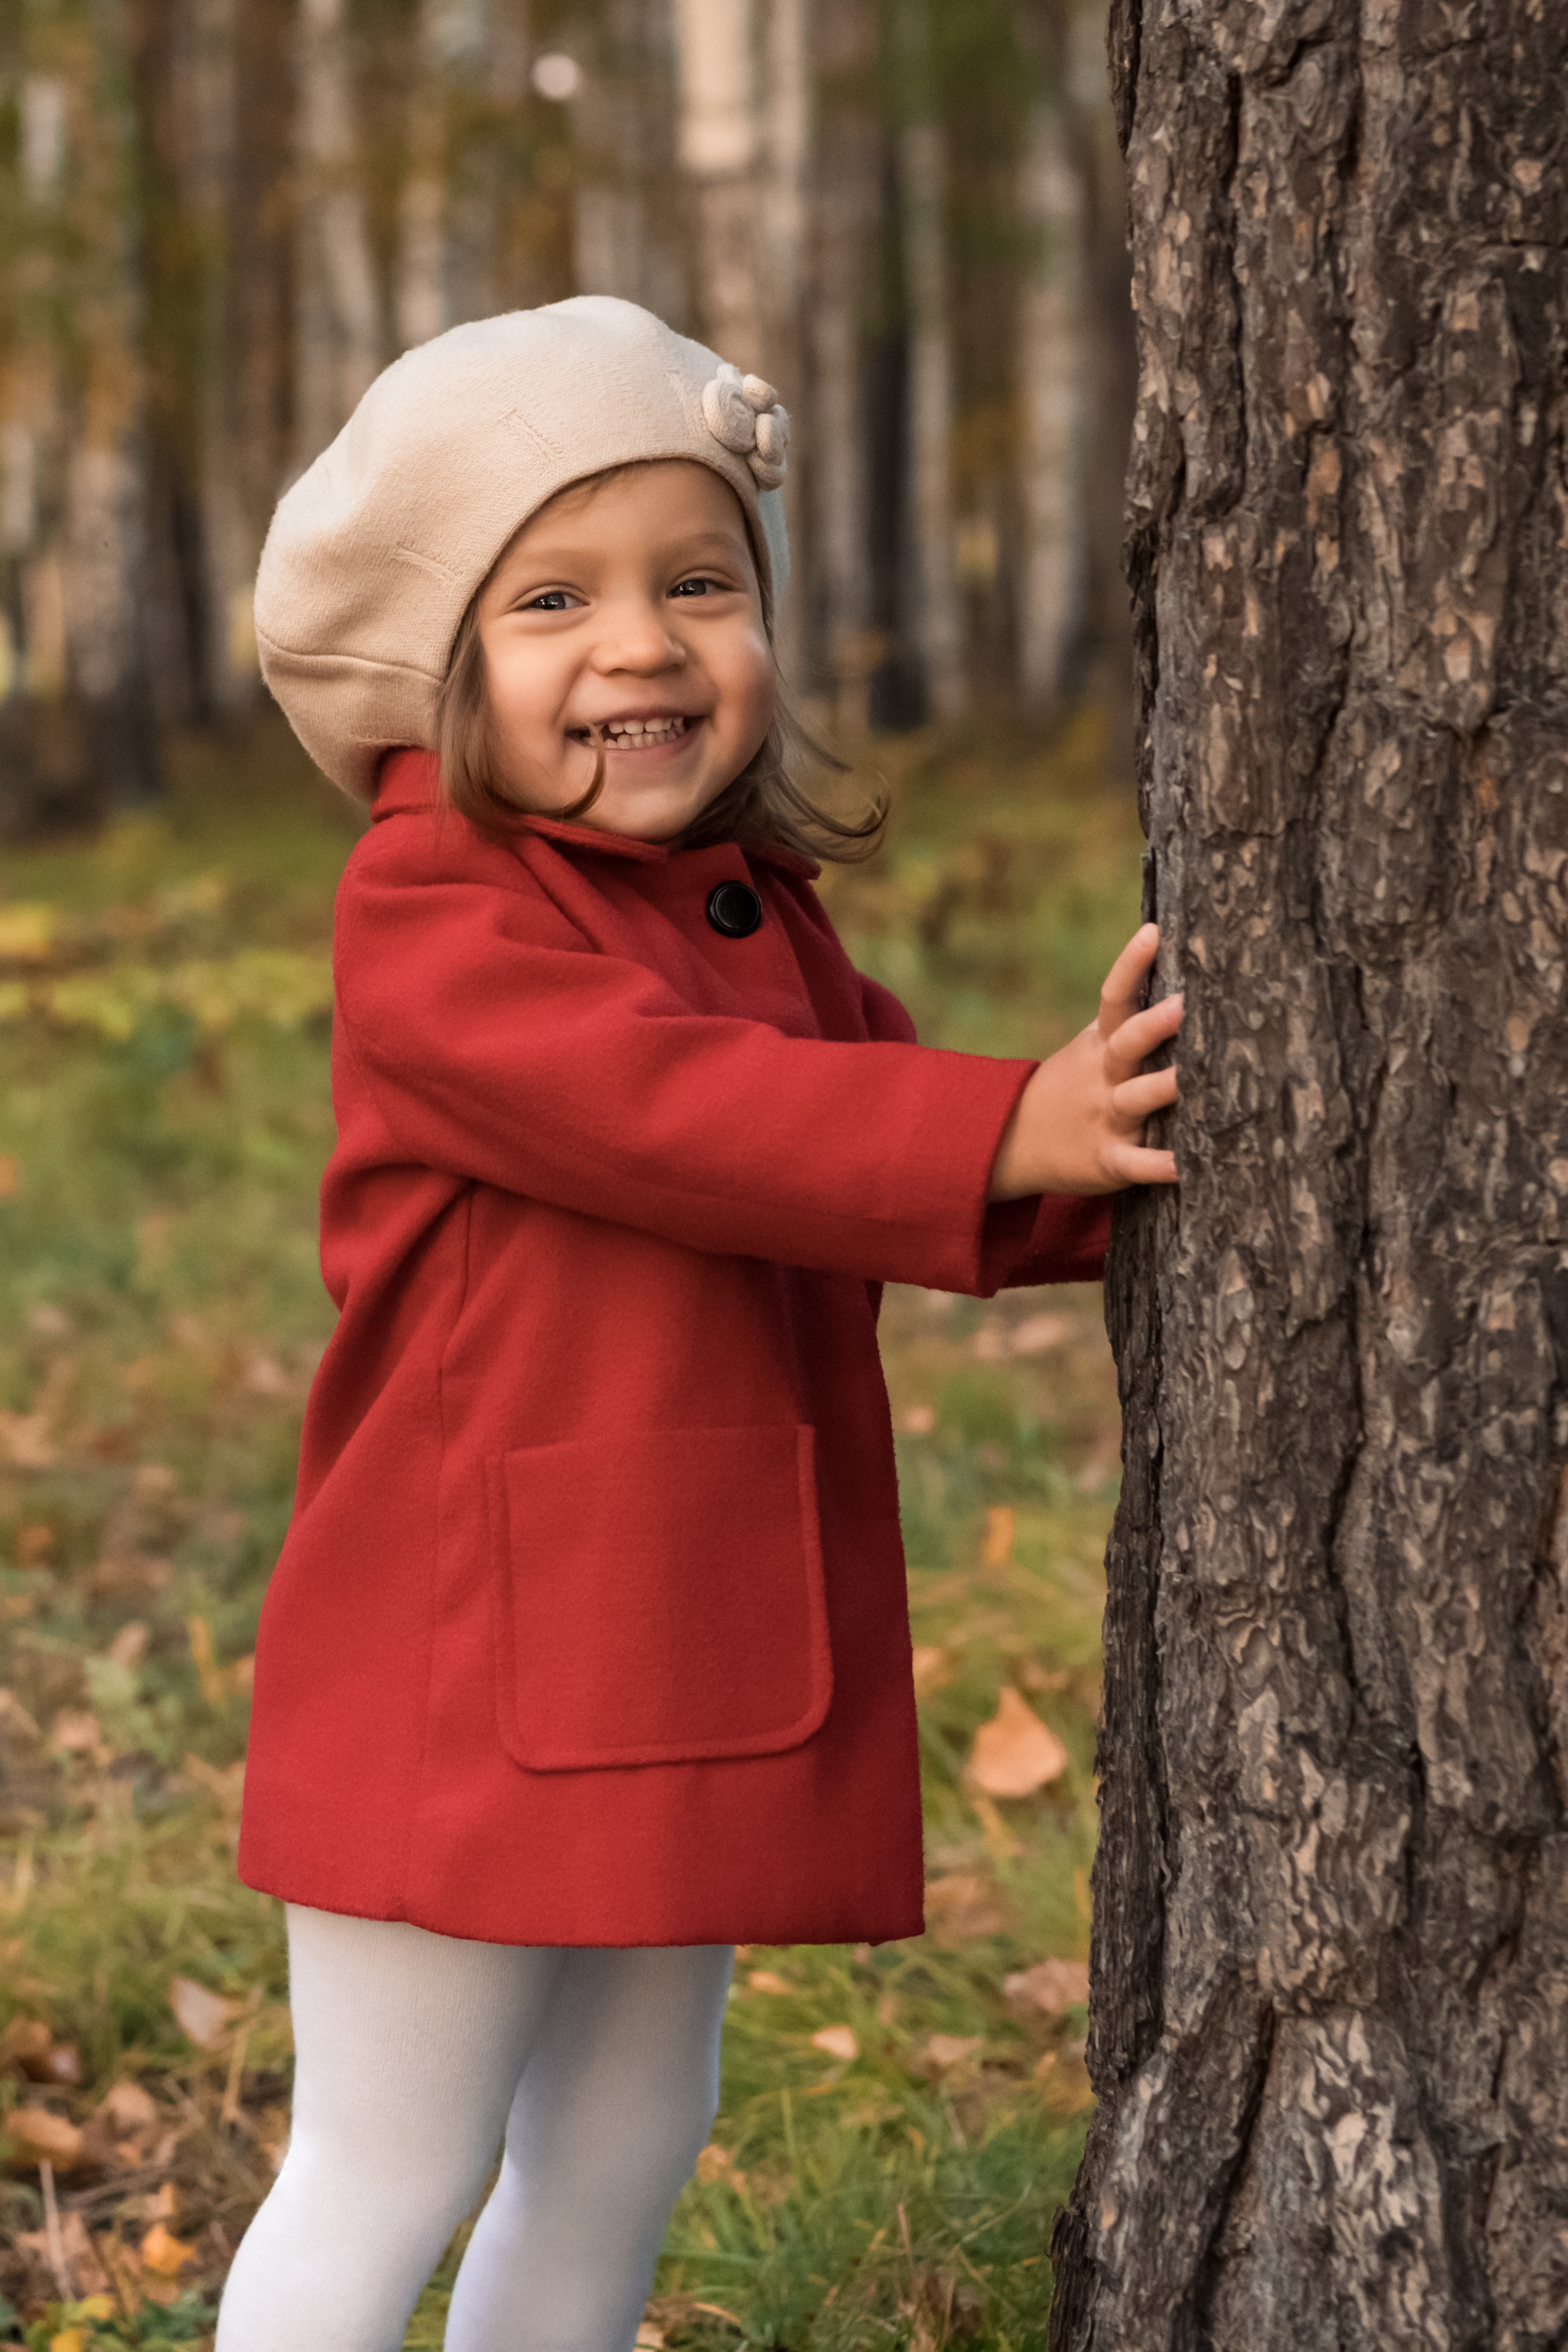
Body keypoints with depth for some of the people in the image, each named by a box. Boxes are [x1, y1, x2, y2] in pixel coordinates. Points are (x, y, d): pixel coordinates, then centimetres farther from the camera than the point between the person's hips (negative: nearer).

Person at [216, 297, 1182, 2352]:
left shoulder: (761, 910, 13)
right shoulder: (433, 912, -15)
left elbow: (869, 1158, 9)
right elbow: (669, 1109, -28)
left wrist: (1100, 1103, -8)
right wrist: (1009, 1129, -32)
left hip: (702, 1666, 8)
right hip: (471, 1667, -8)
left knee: (624, 2147, 19)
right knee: (391, 2177, 1)